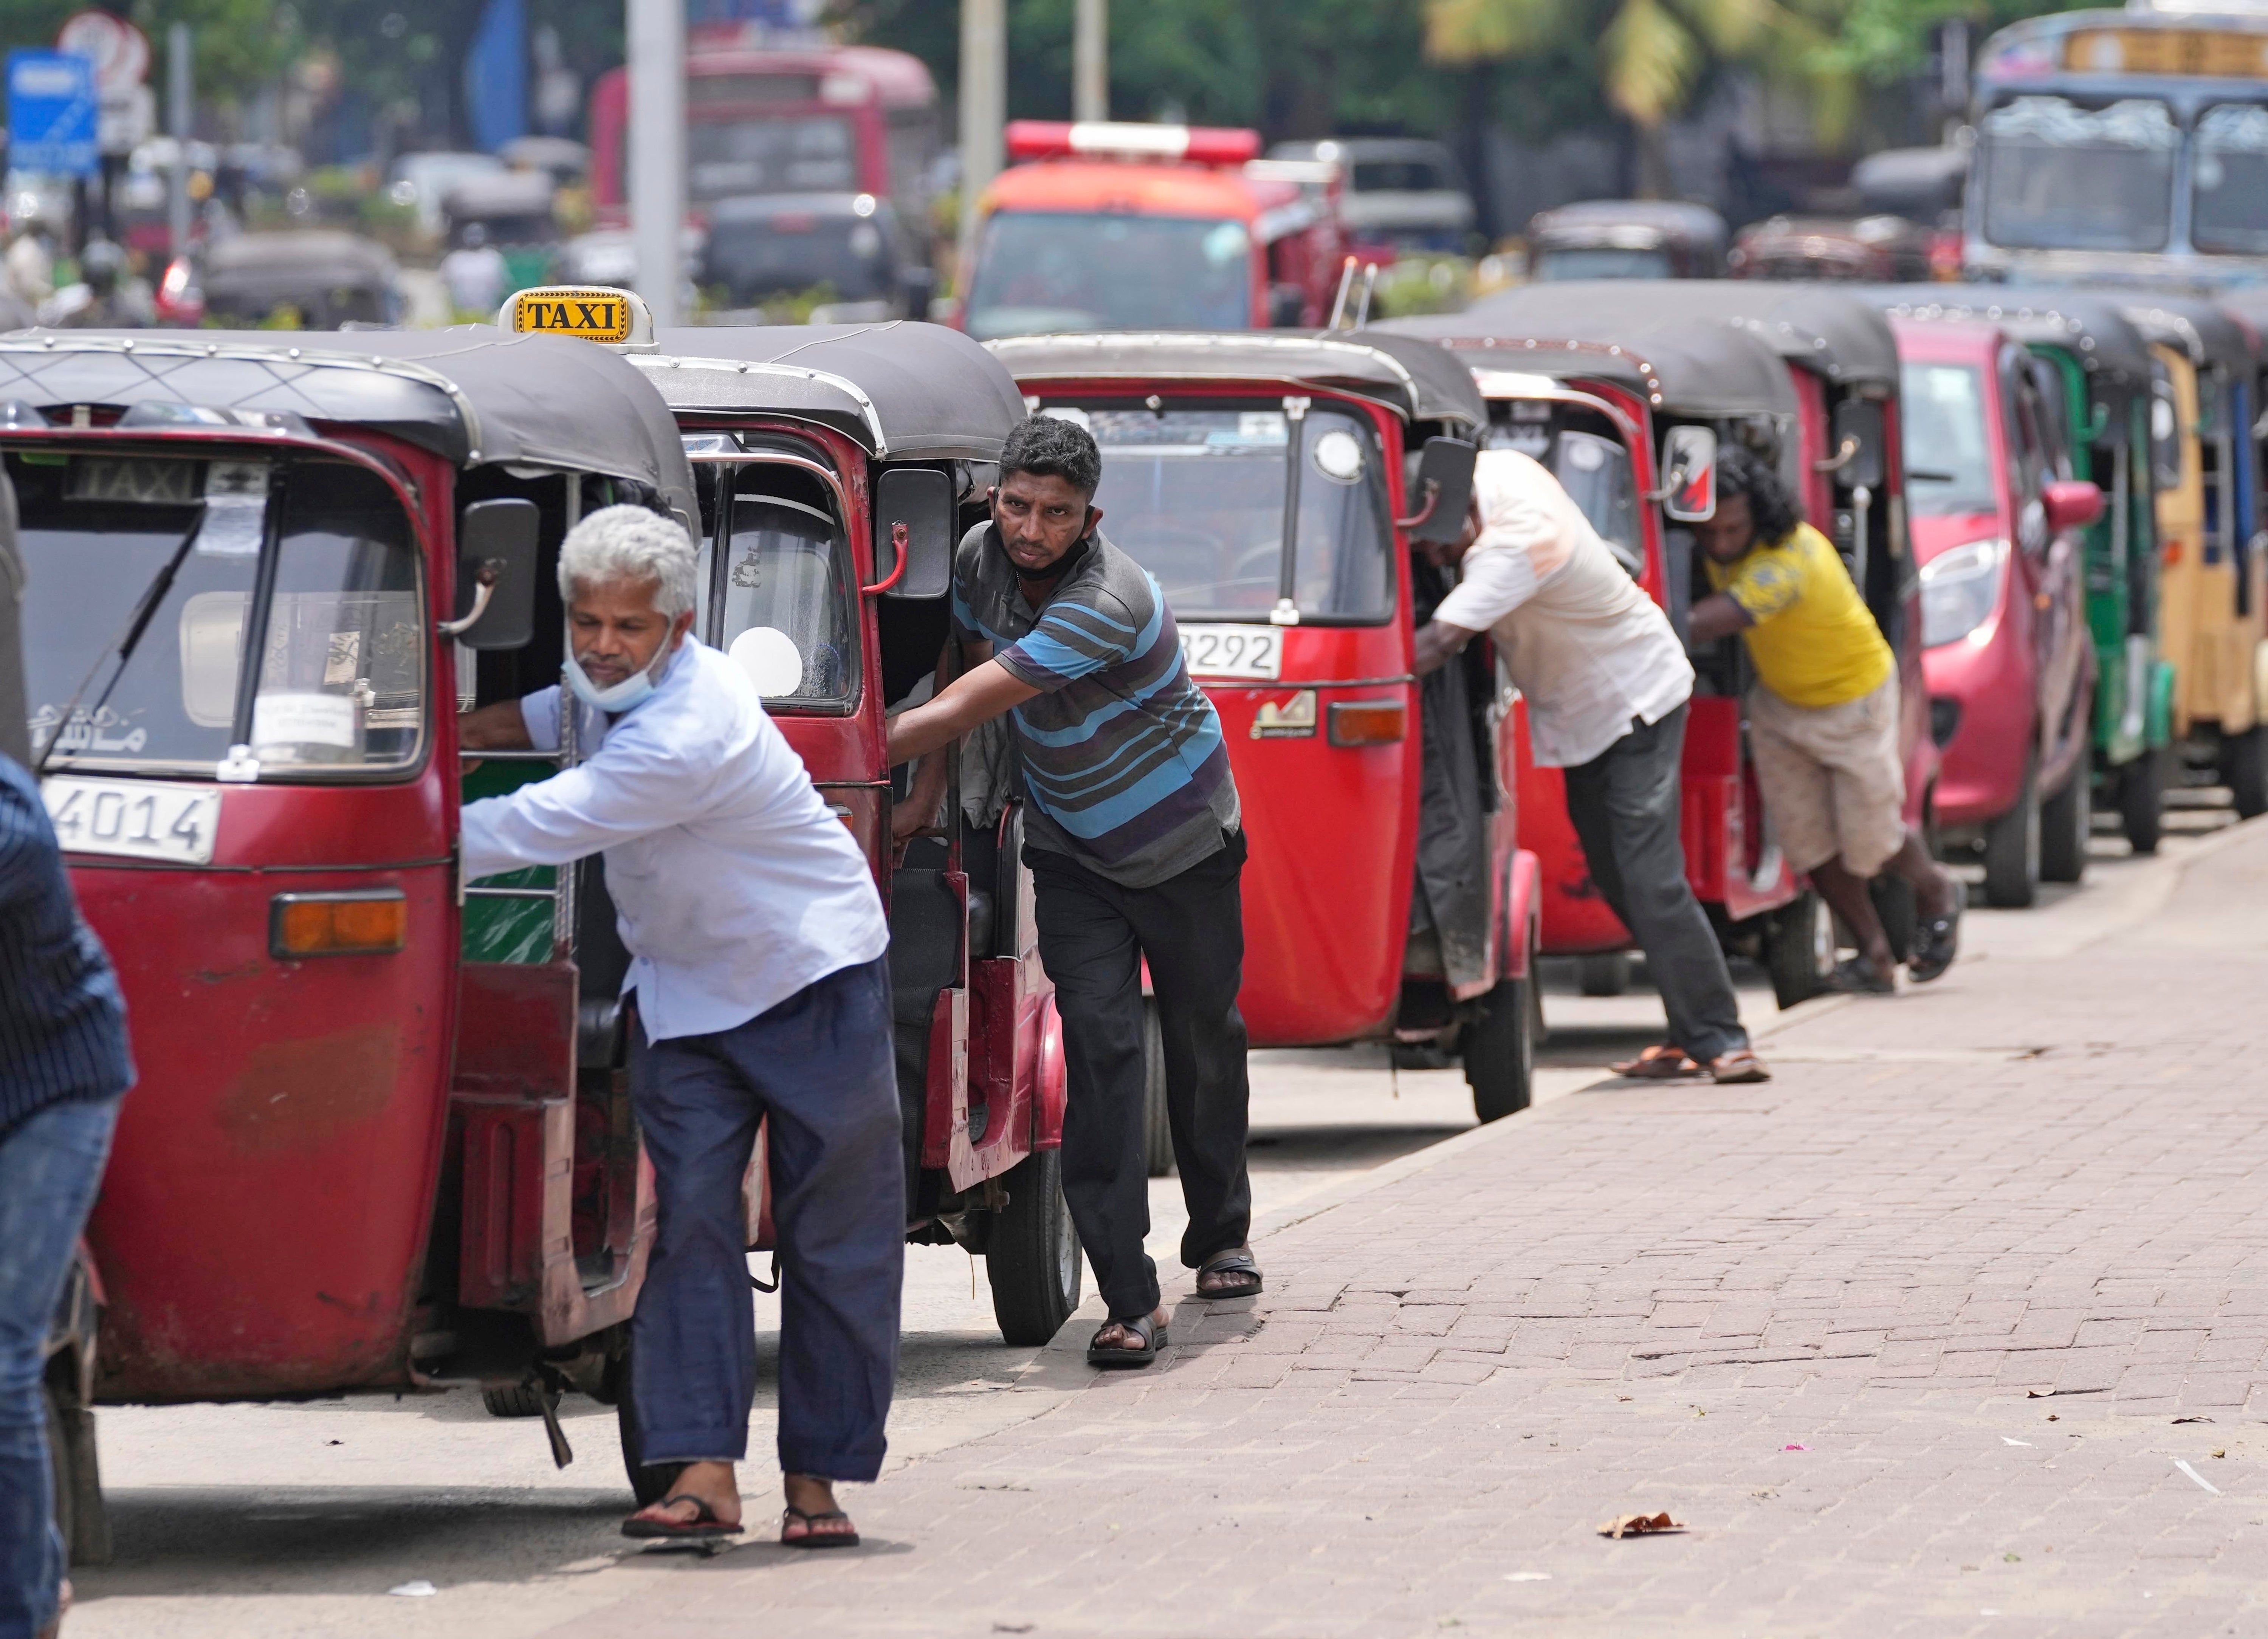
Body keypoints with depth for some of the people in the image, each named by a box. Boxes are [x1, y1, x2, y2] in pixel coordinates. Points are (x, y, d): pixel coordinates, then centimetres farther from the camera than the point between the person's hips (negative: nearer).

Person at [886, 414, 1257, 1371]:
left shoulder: (1106, 604, -33)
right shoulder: (980, 560, -11)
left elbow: (958, 714, -34)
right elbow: (958, 681, 7)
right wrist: (924, 799, -4)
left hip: (1184, 841, -4)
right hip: (1071, 850, 4)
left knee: (1204, 1039, 12)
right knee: (1100, 1044, -12)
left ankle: (1220, 1236, 39)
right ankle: (1129, 1299, -19)